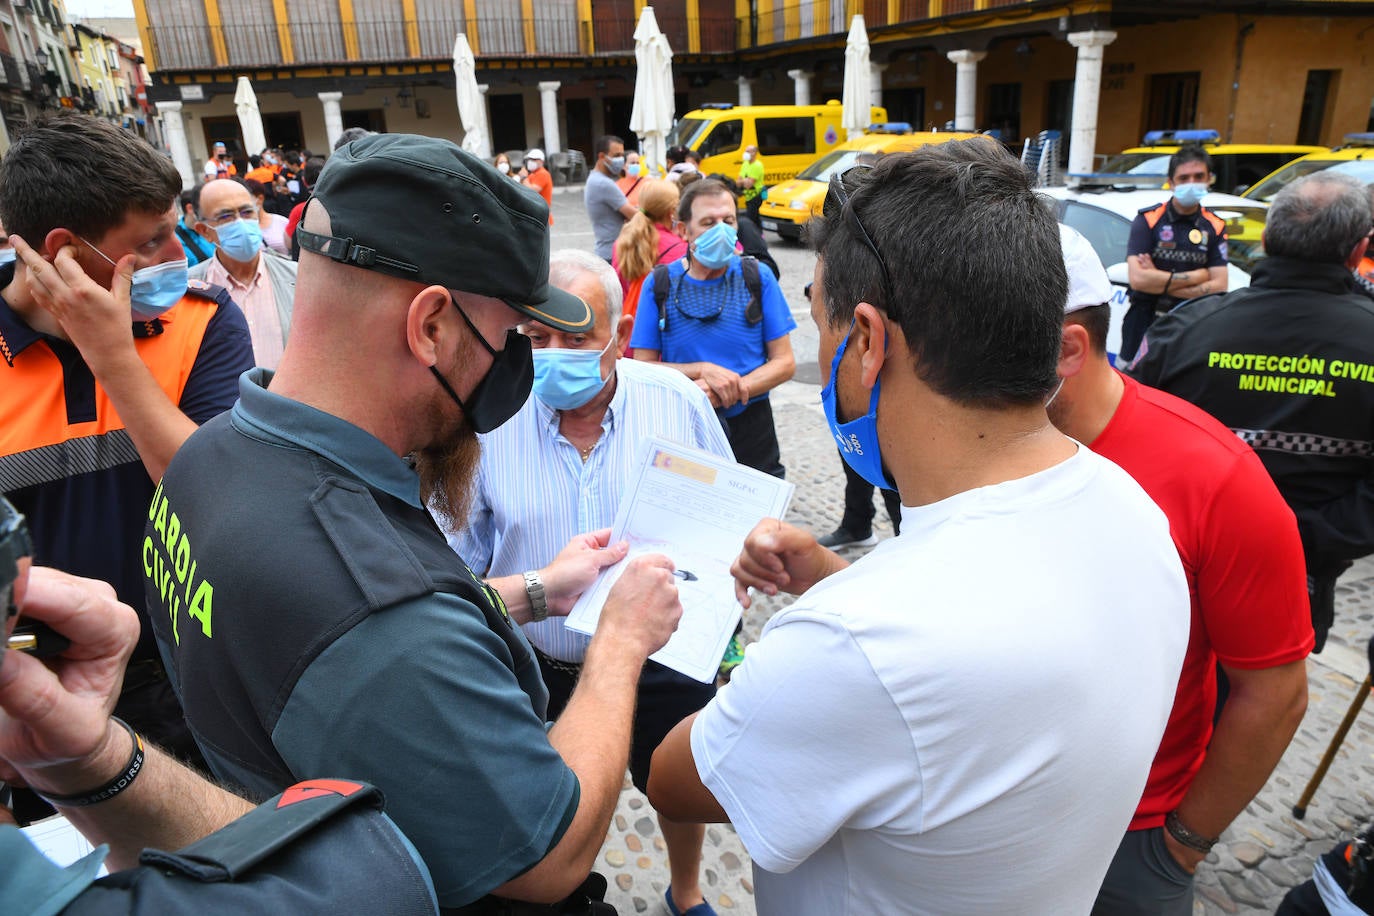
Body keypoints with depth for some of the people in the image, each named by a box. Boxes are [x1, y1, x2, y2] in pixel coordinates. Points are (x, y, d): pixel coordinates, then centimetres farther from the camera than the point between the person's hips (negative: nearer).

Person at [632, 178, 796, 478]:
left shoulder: (757, 278, -4)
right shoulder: (659, 284, -5)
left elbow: (785, 363, -6)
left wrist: (723, 392, -20)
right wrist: (703, 370, -21)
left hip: (752, 432, 1)